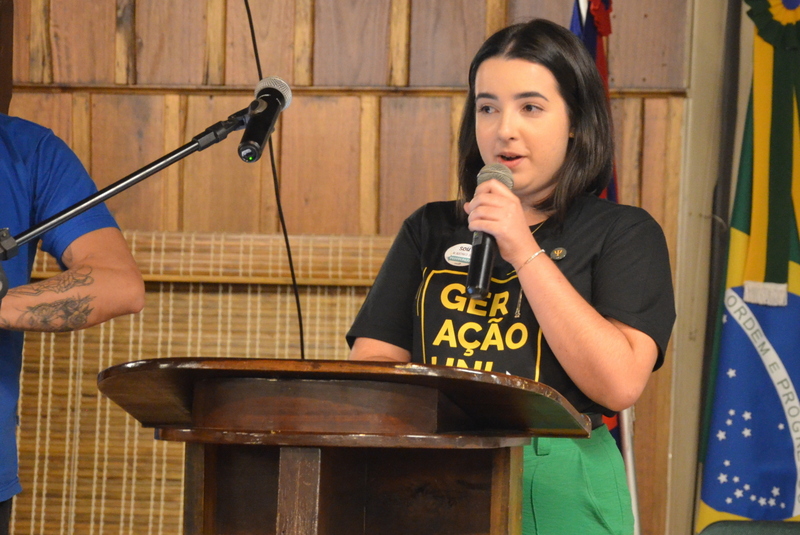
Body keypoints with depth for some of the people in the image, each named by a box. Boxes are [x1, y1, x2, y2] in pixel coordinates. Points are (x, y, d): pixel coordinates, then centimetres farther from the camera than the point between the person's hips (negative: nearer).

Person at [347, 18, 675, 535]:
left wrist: (524, 252, -10)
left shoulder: (625, 233, 6)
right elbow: (372, 360, 10)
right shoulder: (431, 230, 17)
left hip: (555, 492, -3)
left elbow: (620, 383, -8)